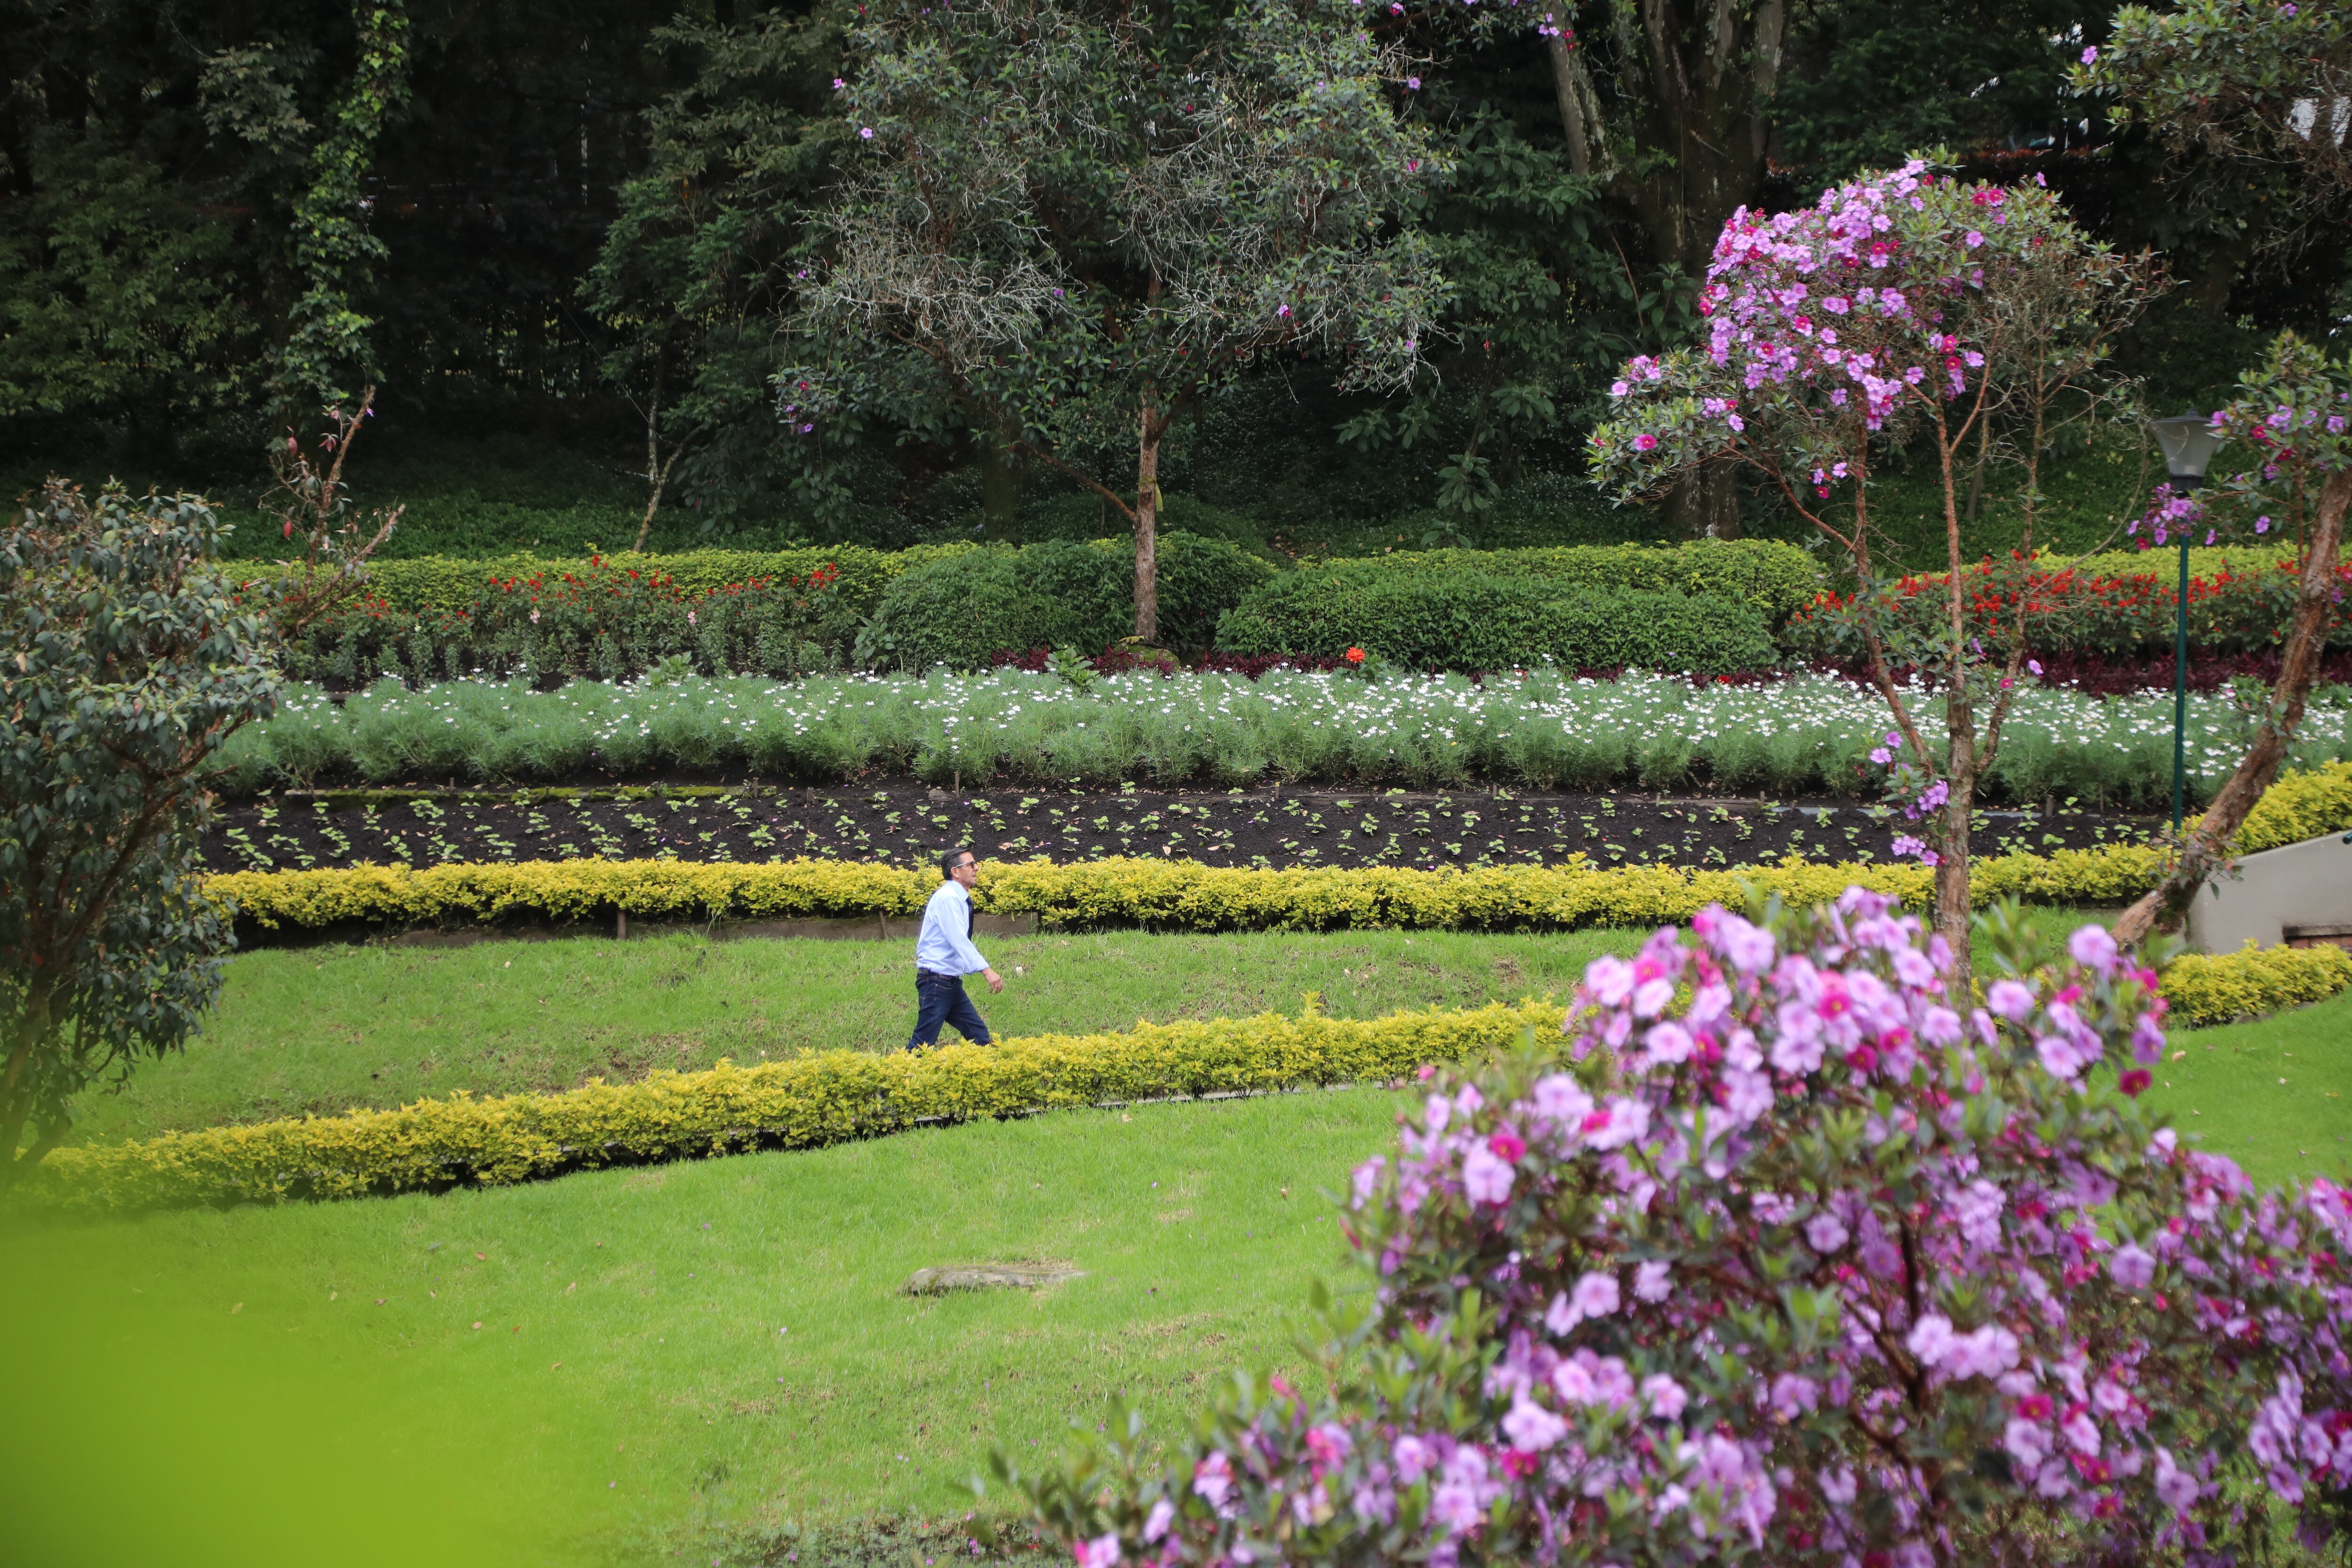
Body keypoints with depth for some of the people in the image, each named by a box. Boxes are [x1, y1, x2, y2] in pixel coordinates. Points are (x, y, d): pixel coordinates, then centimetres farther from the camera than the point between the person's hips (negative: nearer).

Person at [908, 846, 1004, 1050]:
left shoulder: (959, 899, 12)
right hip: (936, 982, -10)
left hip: (951, 983, 10)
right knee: (924, 1043, -8)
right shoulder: (947, 898, -17)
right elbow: (959, 941, -26)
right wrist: (987, 971, -32)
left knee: (979, 1034, 7)